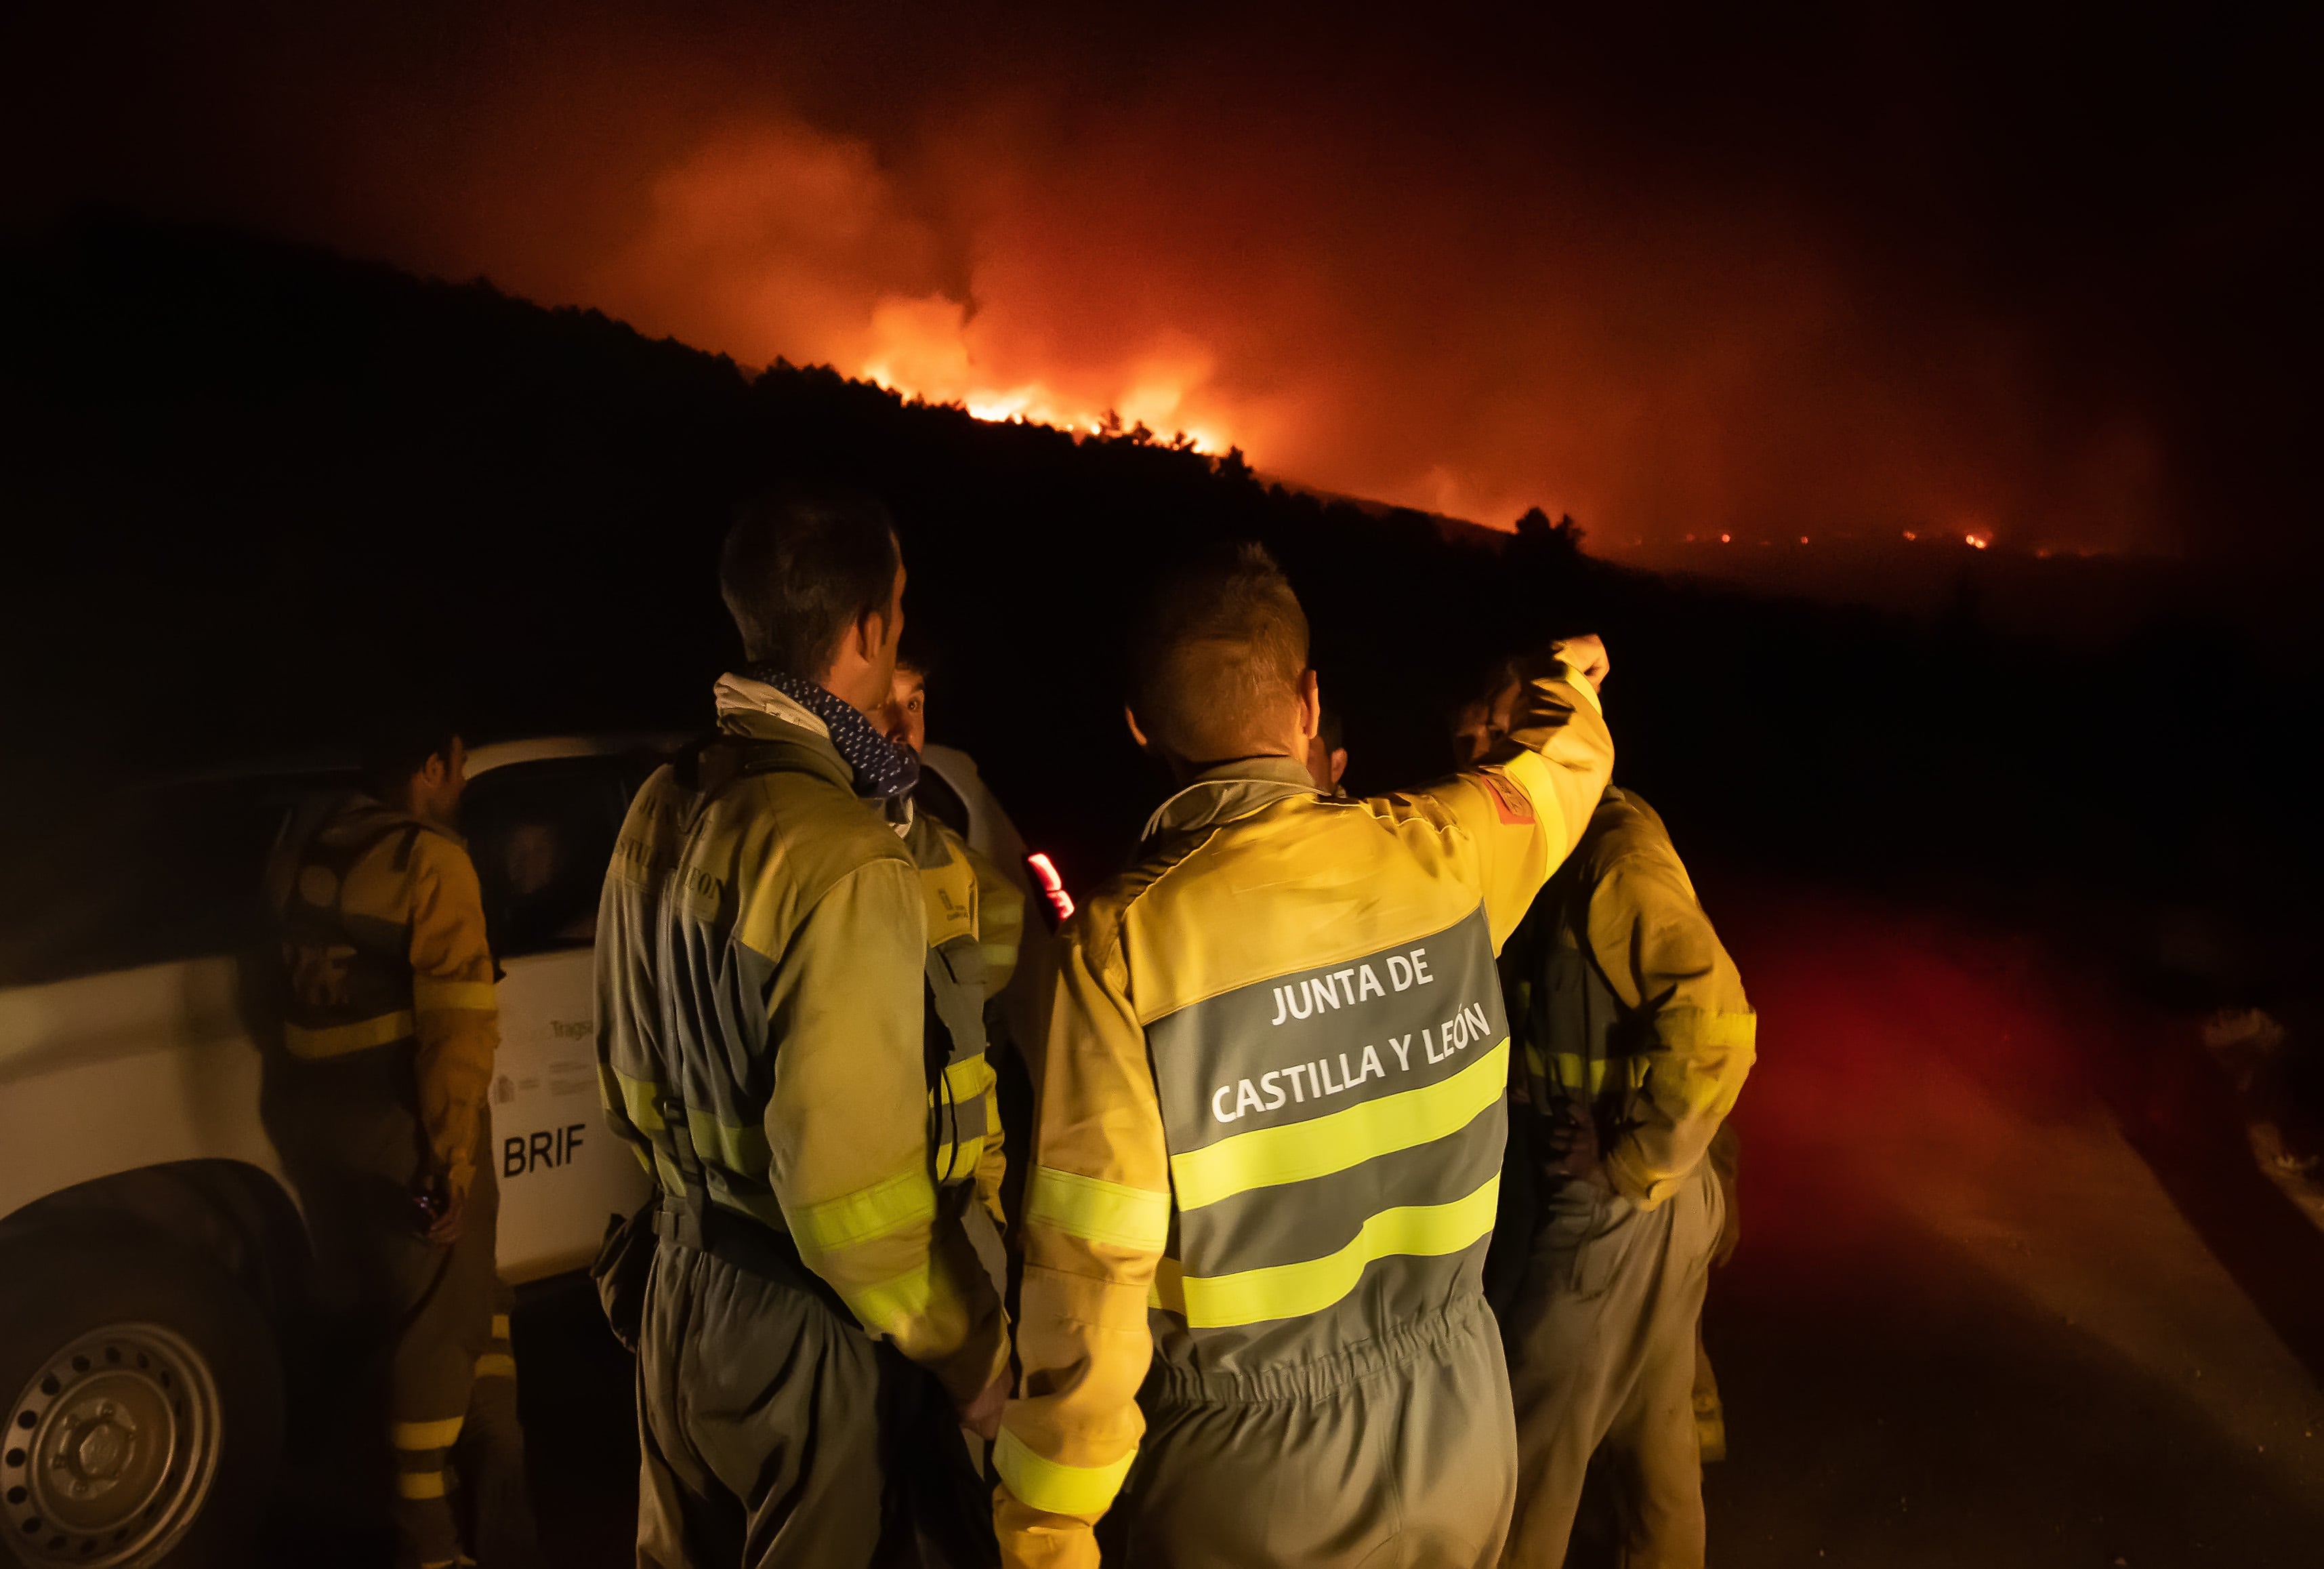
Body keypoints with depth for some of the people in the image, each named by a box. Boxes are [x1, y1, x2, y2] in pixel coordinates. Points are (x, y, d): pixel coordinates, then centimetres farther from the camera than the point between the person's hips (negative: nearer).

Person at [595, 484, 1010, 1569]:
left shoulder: (661, 811, -1)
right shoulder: (844, 861, -27)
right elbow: (853, 1188, -26)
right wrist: (973, 1355, -12)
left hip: (686, 1286, 8)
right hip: (811, 1329, -7)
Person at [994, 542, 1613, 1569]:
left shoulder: (1121, 943, -21)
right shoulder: (1442, 856, -10)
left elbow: (1090, 1263, -21)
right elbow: (1567, 755, 13)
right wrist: (1570, 672, 37)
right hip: (1454, 1441, 4)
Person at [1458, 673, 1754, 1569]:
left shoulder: (1615, 856, -24)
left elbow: (1714, 1026, -30)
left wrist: (1631, 1168, -22)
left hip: (1616, 1210, -8)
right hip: (1611, 1196, 8)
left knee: (1537, 1437, 7)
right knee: (1649, 1418, 24)